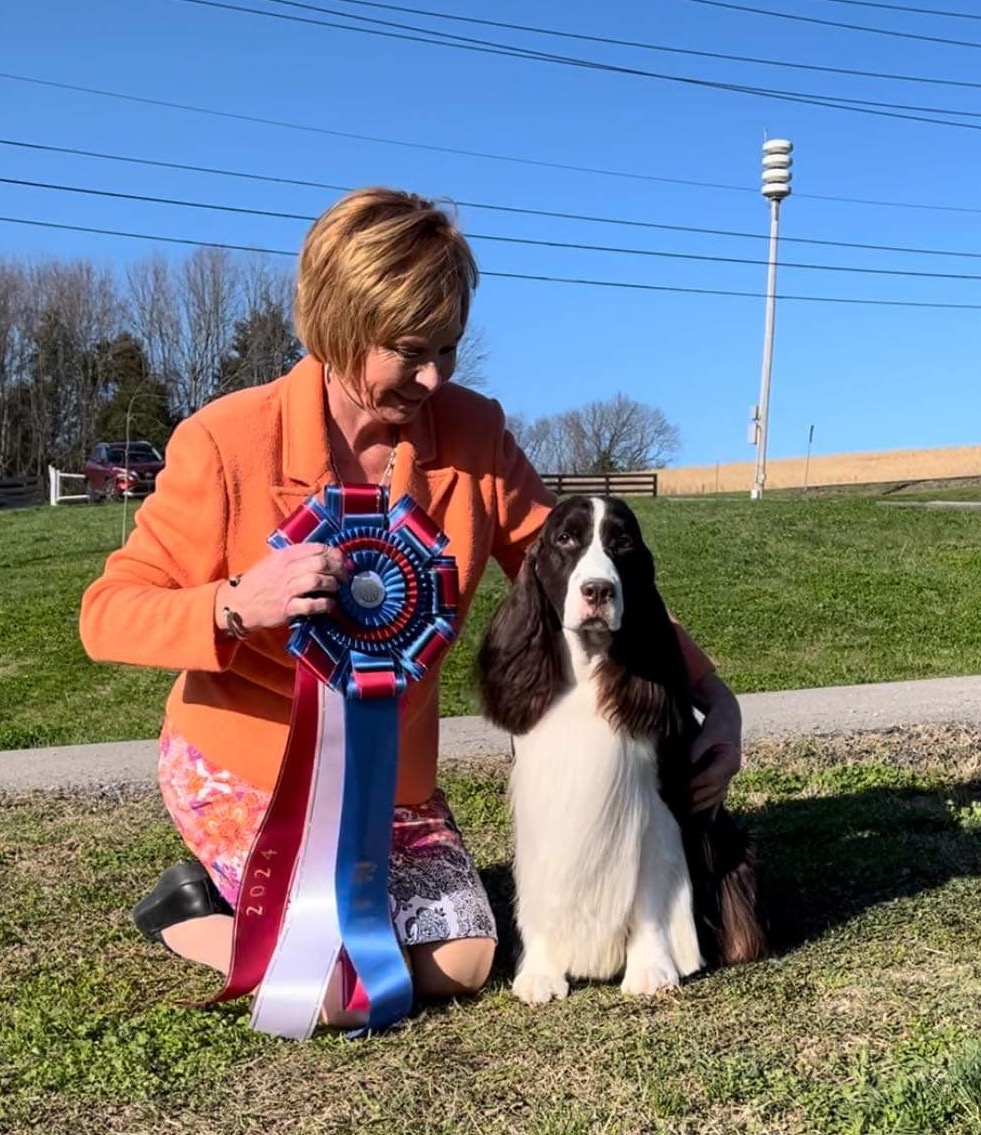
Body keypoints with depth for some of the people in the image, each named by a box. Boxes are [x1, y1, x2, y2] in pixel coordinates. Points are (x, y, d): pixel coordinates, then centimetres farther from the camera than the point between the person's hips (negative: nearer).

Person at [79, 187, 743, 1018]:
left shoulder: (473, 434, -13)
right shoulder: (227, 441, -23)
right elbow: (107, 615, -19)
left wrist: (709, 689, -16)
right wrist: (238, 604, -40)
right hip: (244, 761, -4)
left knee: (460, 966, 3)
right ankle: (195, 908, 14)